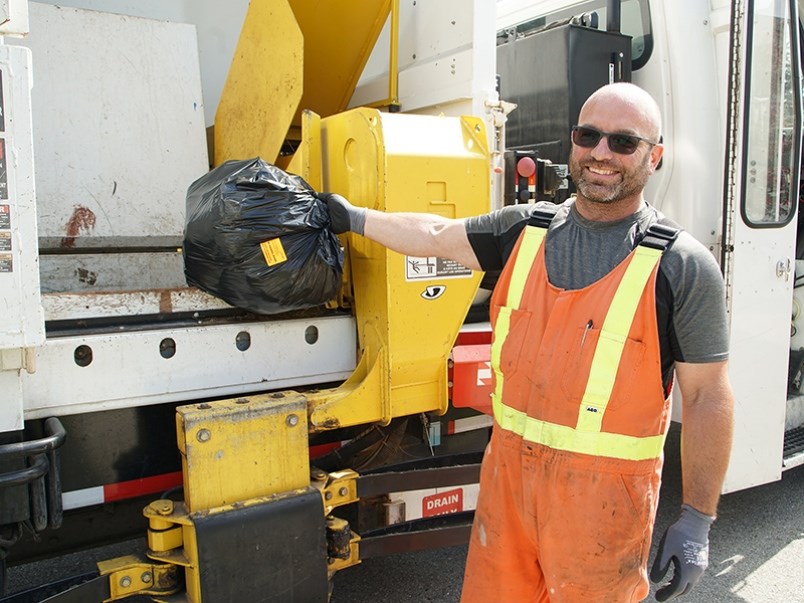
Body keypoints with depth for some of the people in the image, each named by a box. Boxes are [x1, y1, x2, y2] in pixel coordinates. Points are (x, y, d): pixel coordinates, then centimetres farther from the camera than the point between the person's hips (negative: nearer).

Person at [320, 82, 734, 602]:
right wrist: (355, 219, 25)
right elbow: (436, 235, 16)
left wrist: (697, 520, -7)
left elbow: (707, 397, -7)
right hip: (510, 467, 4)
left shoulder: (684, 267, -10)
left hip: (604, 491, -3)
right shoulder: (526, 229, 2)